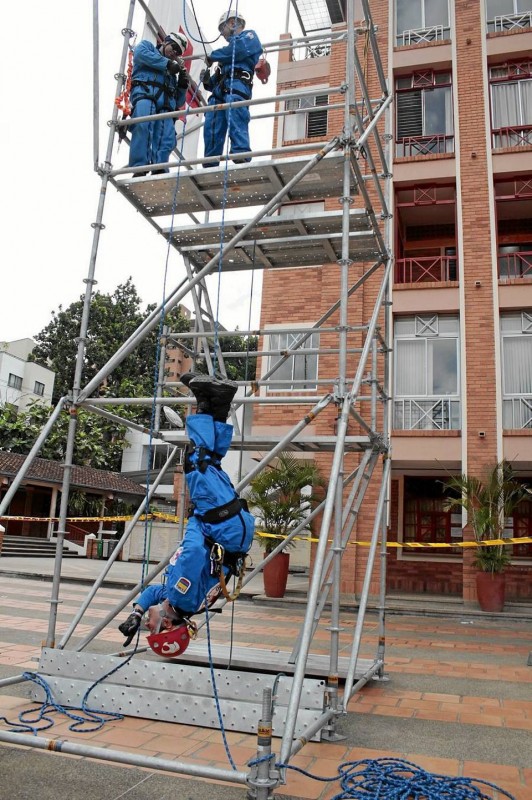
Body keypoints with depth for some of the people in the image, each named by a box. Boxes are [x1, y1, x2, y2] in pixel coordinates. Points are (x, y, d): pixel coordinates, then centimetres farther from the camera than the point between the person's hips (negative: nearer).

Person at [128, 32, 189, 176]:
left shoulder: (172, 74, 41)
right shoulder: (147, 45, 29)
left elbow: (178, 102, 34)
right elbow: (140, 53, 2)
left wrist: (183, 84, 16)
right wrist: (168, 63, 3)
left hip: (166, 104, 6)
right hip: (145, 92, -5)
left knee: (167, 140, -20)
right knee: (143, 126, -31)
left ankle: (159, 172, -31)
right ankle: (139, 170, -40)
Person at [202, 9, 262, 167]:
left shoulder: (248, 36, 20)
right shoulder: (232, 44, 41)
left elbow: (239, 48, -6)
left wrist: (213, 56, 5)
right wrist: (208, 81, 11)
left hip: (236, 85, -8)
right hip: (219, 91, 8)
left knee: (236, 123, -28)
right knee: (211, 129, -9)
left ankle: (242, 158, -41)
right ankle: (210, 166, -16)